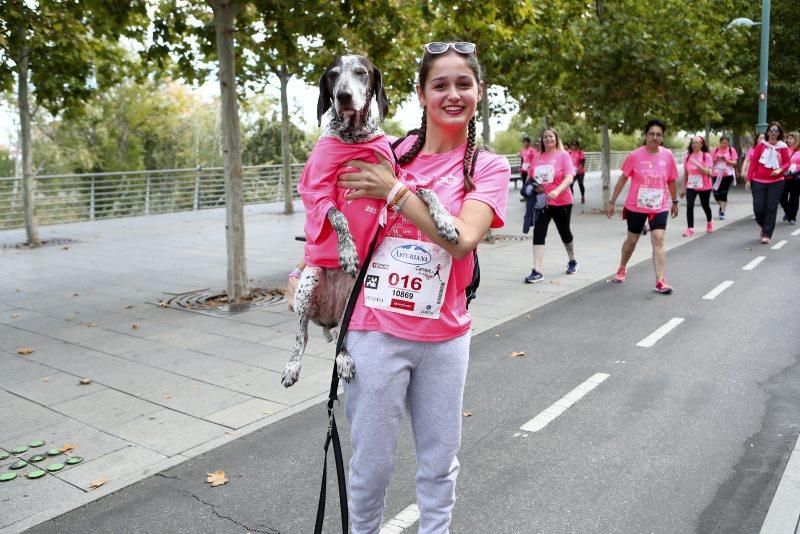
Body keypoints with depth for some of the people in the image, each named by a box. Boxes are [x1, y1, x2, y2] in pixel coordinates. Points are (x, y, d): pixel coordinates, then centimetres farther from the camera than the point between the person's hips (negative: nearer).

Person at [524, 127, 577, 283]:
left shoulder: (563, 155, -7)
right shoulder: (537, 157, 5)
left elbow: (569, 178, -17)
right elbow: (532, 178, 16)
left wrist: (557, 191, -33)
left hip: (561, 202, -3)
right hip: (541, 203, 3)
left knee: (564, 233, 14)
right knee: (538, 234, -9)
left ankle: (572, 261, 40)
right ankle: (537, 271, -10)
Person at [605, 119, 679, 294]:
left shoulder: (667, 155, -3)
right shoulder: (635, 155, -10)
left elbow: (671, 181, 9)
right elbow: (622, 179, -4)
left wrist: (674, 202, 16)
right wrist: (612, 202, -4)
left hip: (659, 207, 1)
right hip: (636, 206, -1)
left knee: (658, 240, -11)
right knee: (632, 240, 14)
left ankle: (660, 280, -8)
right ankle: (622, 268, 39)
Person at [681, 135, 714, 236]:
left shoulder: (706, 156, -7)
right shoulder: (688, 157, 3)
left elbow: (707, 172, -17)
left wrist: (696, 163, -27)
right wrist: (683, 188, 8)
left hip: (704, 187, -2)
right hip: (691, 186, 2)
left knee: (705, 206, 14)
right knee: (689, 206, -15)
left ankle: (709, 223, 42)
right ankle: (690, 228, -16)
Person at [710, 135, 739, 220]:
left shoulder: (731, 150, 0)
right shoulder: (715, 150, 5)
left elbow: (734, 163, -3)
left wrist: (726, 160, -19)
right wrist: (716, 159, -12)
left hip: (727, 175, -2)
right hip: (717, 175, 3)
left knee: (724, 194, -6)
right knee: (716, 194, 2)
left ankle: (722, 212, 0)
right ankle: (722, 206, 32)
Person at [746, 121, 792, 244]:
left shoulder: (783, 147, 1)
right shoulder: (761, 145, 1)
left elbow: (787, 163, 5)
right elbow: (753, 162, 1)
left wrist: (780, 170, -17)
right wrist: (748, 179, -4)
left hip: (776, 182, 0)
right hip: (758, 181, 0)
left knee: (771, 208, -1)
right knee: (758, 207, -2)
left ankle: (767, 235, 4)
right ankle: (763, 226, 29)